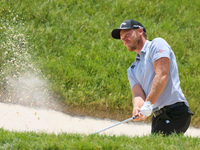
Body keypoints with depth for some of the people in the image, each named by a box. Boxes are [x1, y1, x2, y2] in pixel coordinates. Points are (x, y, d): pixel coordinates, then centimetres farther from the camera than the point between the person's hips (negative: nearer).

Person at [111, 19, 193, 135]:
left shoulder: (157, 44, 1)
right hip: (158, 116, 8)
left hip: (175, 113, -8)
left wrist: (148, 104, -22)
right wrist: (137, 108, -19)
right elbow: (137, 94, 6)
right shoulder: (132, 70, 23)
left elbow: (162, 75, -14)